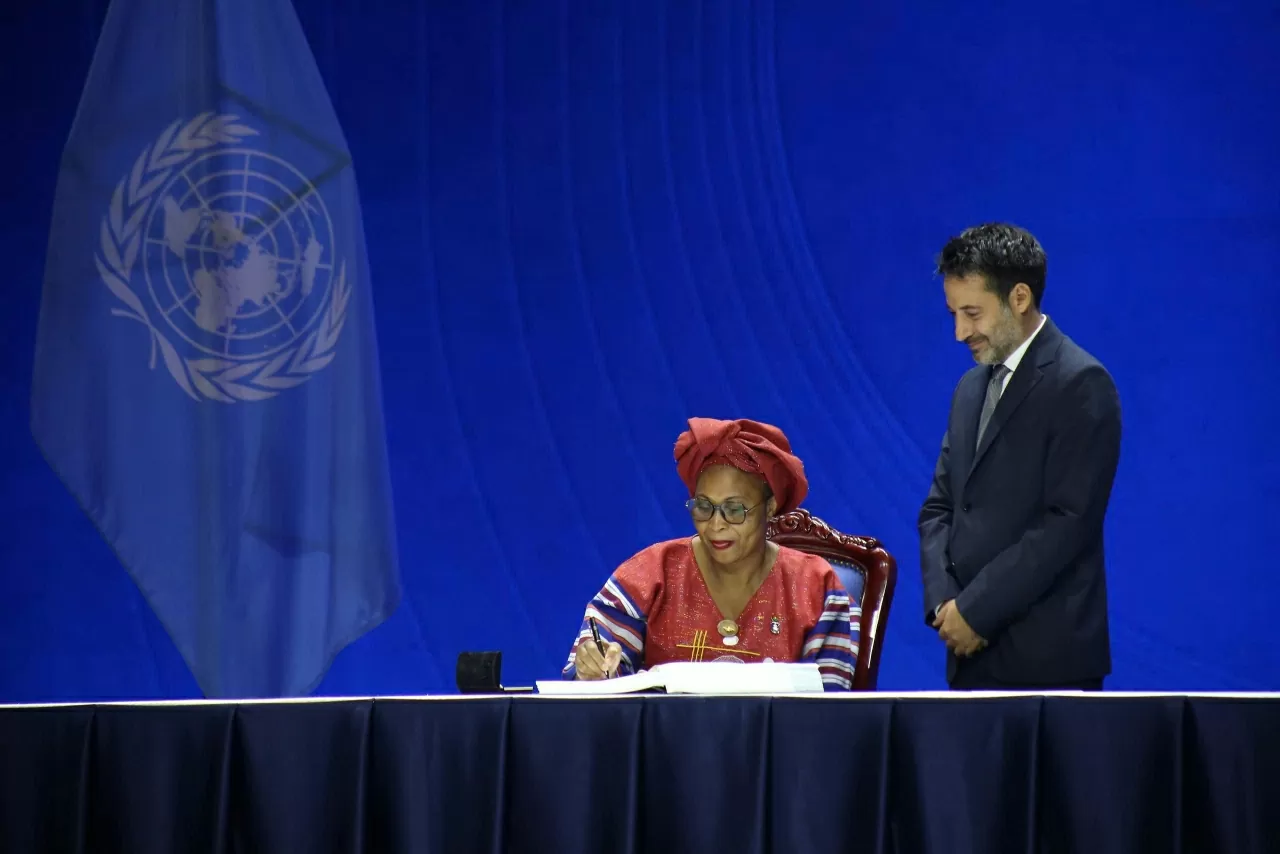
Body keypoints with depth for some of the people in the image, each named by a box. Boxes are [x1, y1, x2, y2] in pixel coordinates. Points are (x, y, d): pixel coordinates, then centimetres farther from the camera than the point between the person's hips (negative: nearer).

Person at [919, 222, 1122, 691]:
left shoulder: (1080, 384, -8)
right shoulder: (972, 388, 18)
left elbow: (1069, 522, -15)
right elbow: (939, 508, 17)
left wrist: (976, 609, -14)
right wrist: (943, 602, -1)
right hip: (973, 655, 7)